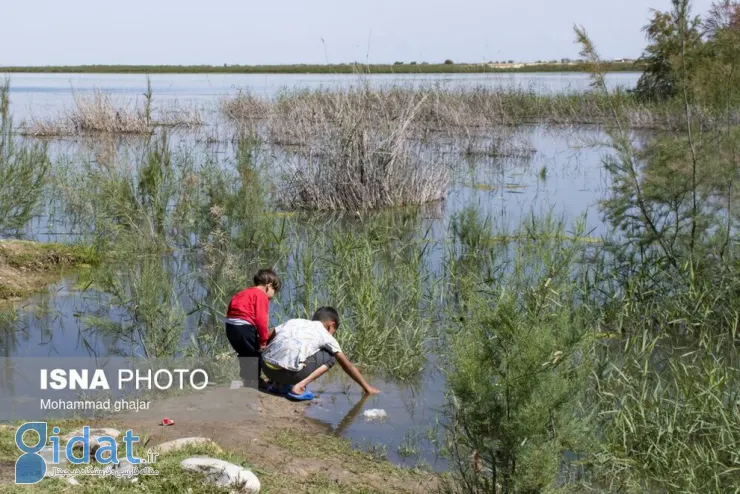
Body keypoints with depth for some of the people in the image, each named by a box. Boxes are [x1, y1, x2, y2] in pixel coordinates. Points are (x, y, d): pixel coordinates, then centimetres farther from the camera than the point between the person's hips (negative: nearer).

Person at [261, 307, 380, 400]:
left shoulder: (294, 321, 25)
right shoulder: (325, 335, 15)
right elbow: (347, 365, 20)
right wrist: (366, 387, 30)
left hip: (266, 368, 5)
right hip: (289, 373, -5)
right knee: (331, 356, 16)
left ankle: (278, 383, 16)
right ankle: (299, 387, 0)